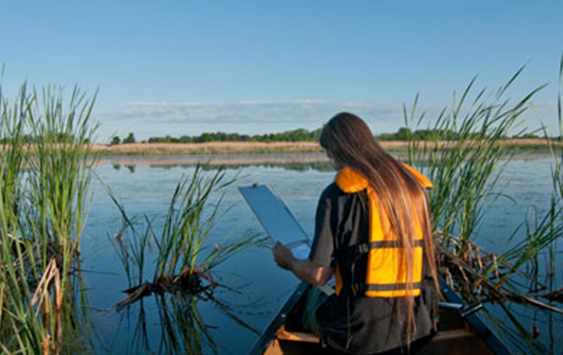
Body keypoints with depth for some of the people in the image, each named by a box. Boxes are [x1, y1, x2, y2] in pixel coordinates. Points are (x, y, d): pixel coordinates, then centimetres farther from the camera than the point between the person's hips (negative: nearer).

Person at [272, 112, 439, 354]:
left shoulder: (337, 194, -12)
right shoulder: (414, 185, 6)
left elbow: (318, 275, -11)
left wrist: (288, 261, 12)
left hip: (362, 335, -5)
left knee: (314, 297, 24)